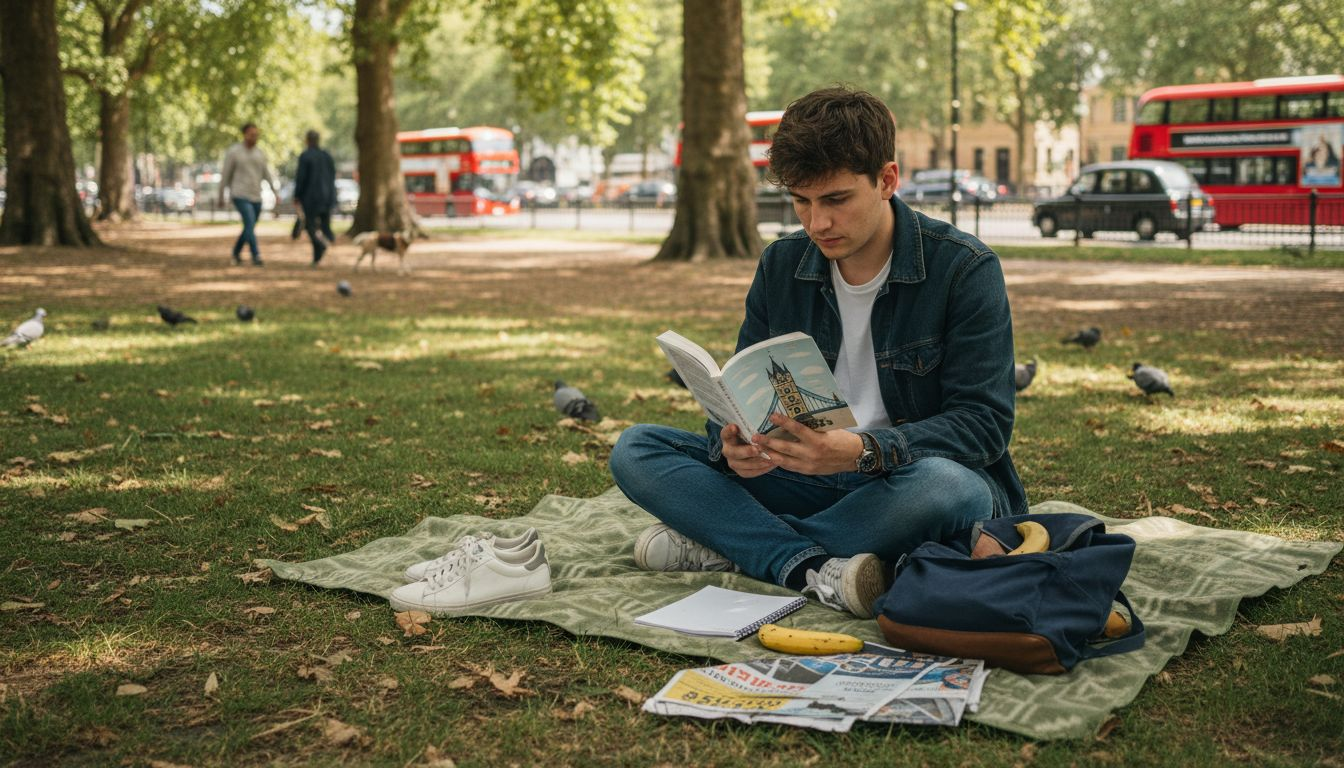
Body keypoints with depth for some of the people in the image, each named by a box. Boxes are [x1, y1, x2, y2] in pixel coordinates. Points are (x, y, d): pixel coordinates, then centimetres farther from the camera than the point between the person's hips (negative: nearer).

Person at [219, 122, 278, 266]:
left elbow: (267, 174, 9)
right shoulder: (233, 152, -6)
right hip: (240, 196, -6)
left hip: (256, 197, 6)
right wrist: (221, 197, 2)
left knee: (249, 228, 13)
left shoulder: (260, 153, 8)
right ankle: (256, 256, -25)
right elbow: (225, 175, -1)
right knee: (250, 223, -23)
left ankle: (236, 252, 36)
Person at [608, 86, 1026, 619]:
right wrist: (733, 442, -21)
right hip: (810, 475, 4)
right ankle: (814, 569, -31)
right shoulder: (781, 265, 3)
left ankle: (730, 546, -23)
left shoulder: (965, 269, -11)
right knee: (636, 450, -12)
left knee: (947, 485, -41)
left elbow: (983, 424, -17)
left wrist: (863, 451, -34)